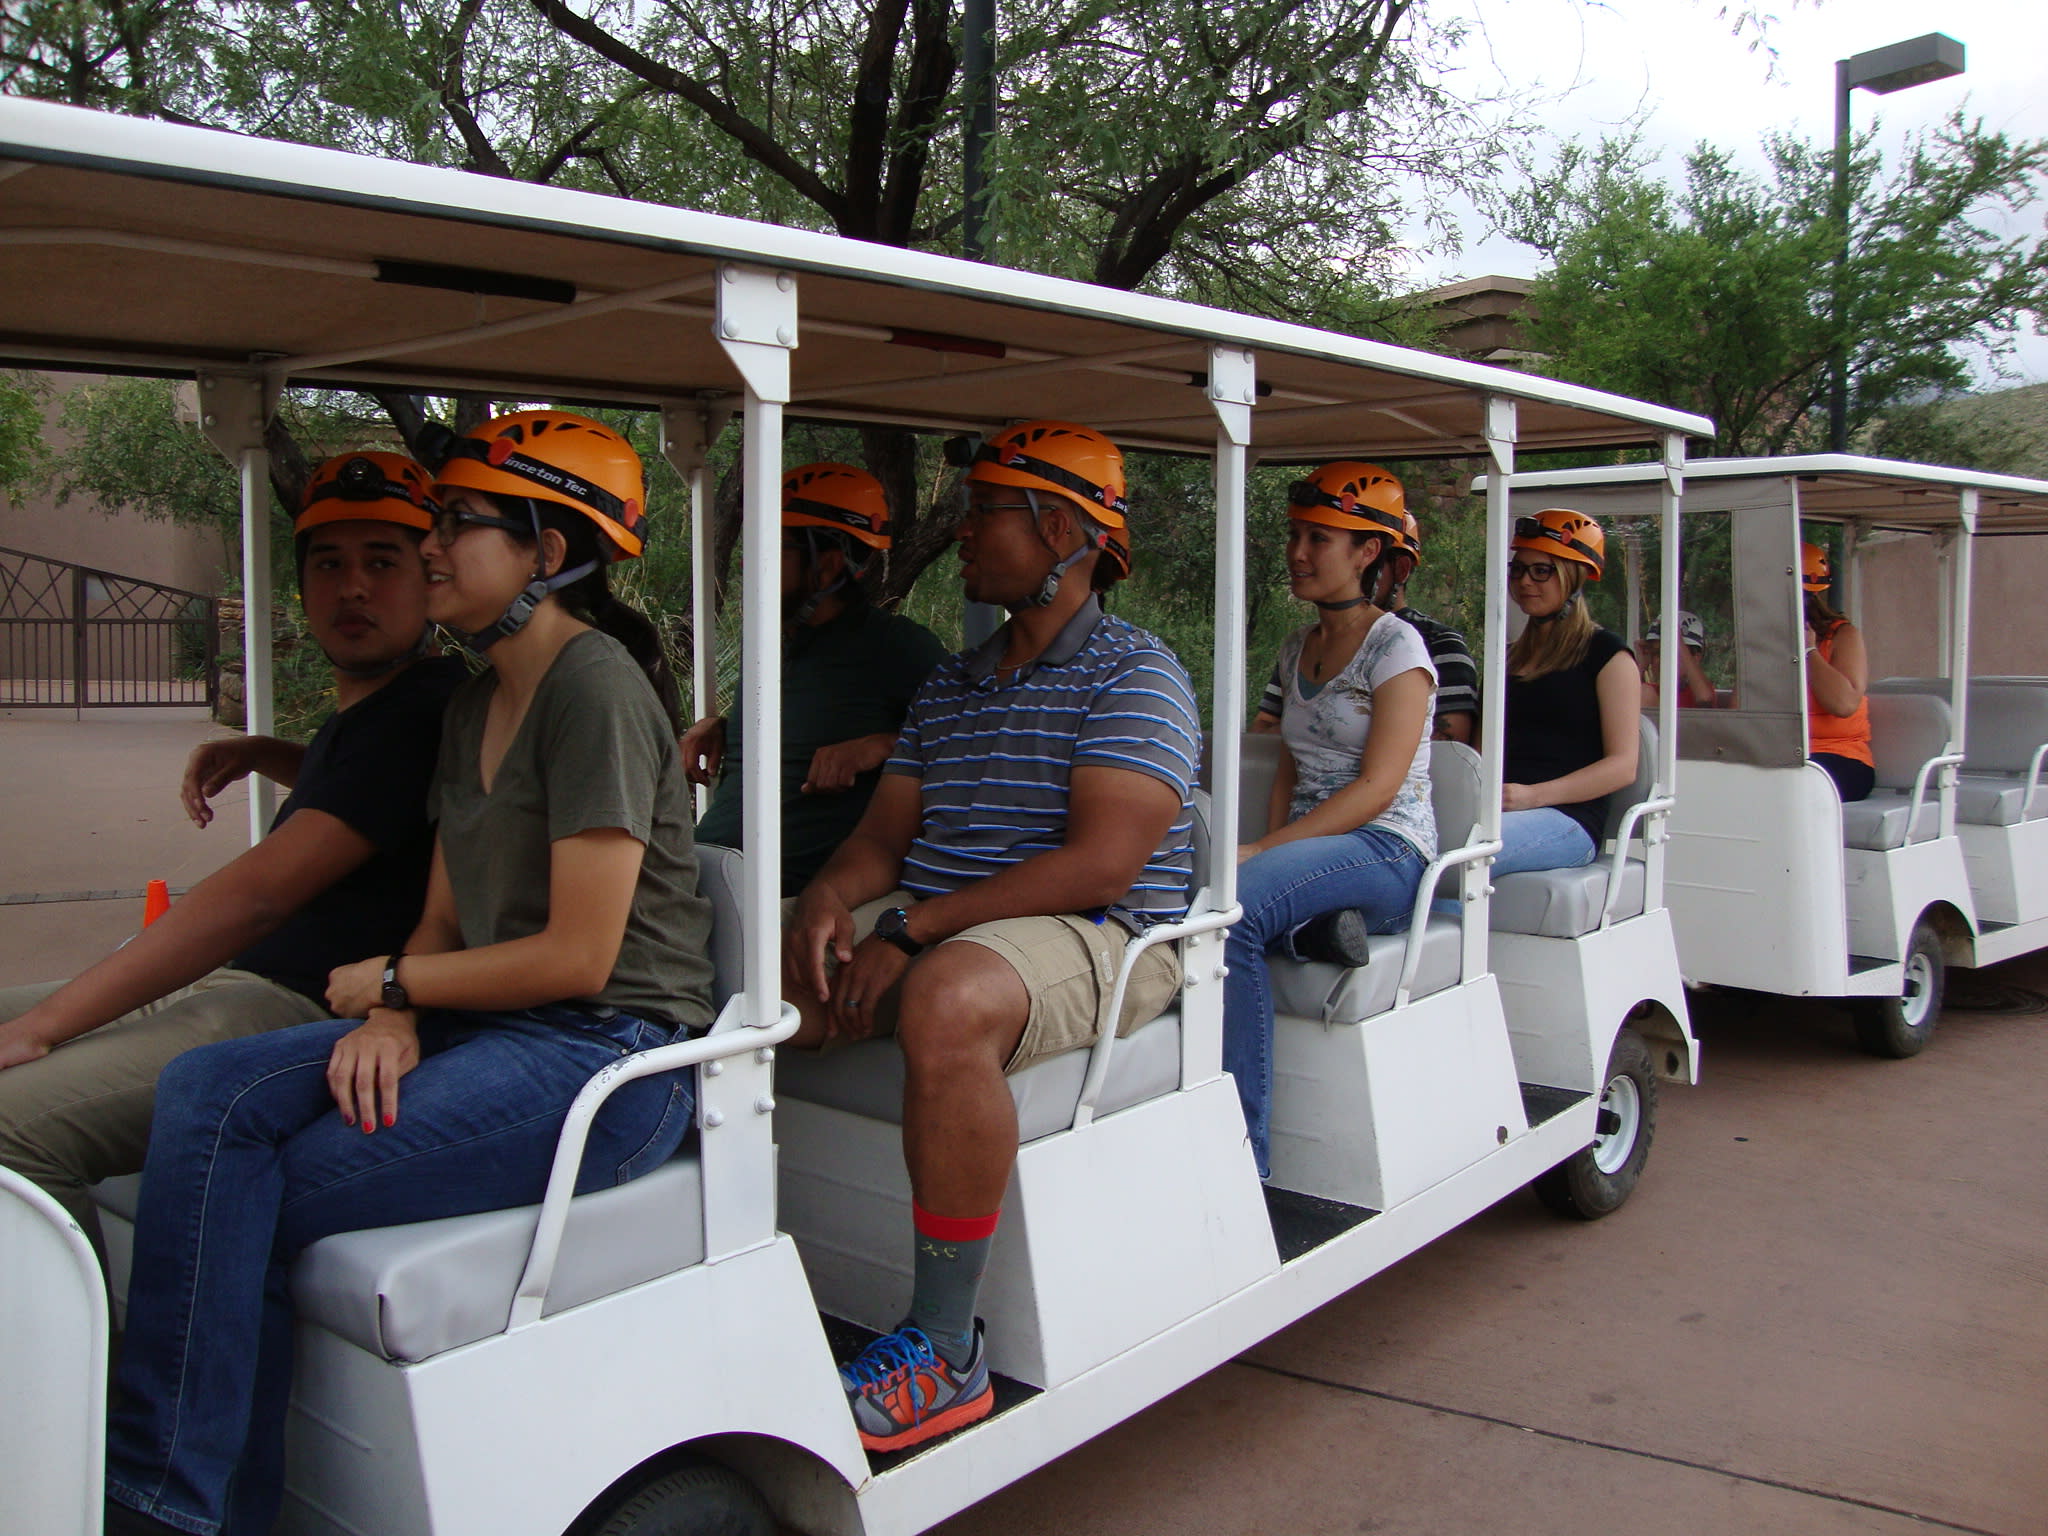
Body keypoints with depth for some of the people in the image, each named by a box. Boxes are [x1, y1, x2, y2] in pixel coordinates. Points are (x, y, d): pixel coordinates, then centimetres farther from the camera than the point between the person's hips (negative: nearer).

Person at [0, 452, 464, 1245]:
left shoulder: (427, 709, -14)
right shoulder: (363, 707, 19)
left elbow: (259, 892, -22)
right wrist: (260, 753, 23)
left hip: (309, 1015, -11)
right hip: (230, 984, 11)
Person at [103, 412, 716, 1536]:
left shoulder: (596, 687, -13)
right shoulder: (474, 705, 17)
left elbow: (576, 956, -17)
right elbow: (444, 921, 16)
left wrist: (387, 982, -4)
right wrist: (392, 1016, -6)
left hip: (607, 1057, -9)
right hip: (483, 1029, 9)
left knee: (239, 1207, -15)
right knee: (207, 1094, -10)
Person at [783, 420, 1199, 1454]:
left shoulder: (1133, 674, -4)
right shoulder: (949, 685, 21)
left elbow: (1101, 864, -17)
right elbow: (885, 834, 16)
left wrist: (911, 927, -21)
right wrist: (828, 898, -9)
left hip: (1092, 937, -7)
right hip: (930, 931, 7)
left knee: (949, 1001, -39)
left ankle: (945, 1354, -28)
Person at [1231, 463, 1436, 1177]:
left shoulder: (1396, 647, -4)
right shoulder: (1296, 650, 19)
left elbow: (1376, 787, -13)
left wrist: (1264, 853, -21)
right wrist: (1271, 846, 0)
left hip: (1387, 853, -6)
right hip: (1309, 852, 6)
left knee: (1231, 906, -35)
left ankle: (1244, 1155, -31)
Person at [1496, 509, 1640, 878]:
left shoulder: (1606, 653, 5)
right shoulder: (1510, 656, 26)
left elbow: (1622, 765, -2)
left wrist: (1534, 794, -16)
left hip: (1567, 817, -5)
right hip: (1496, 805, 6)